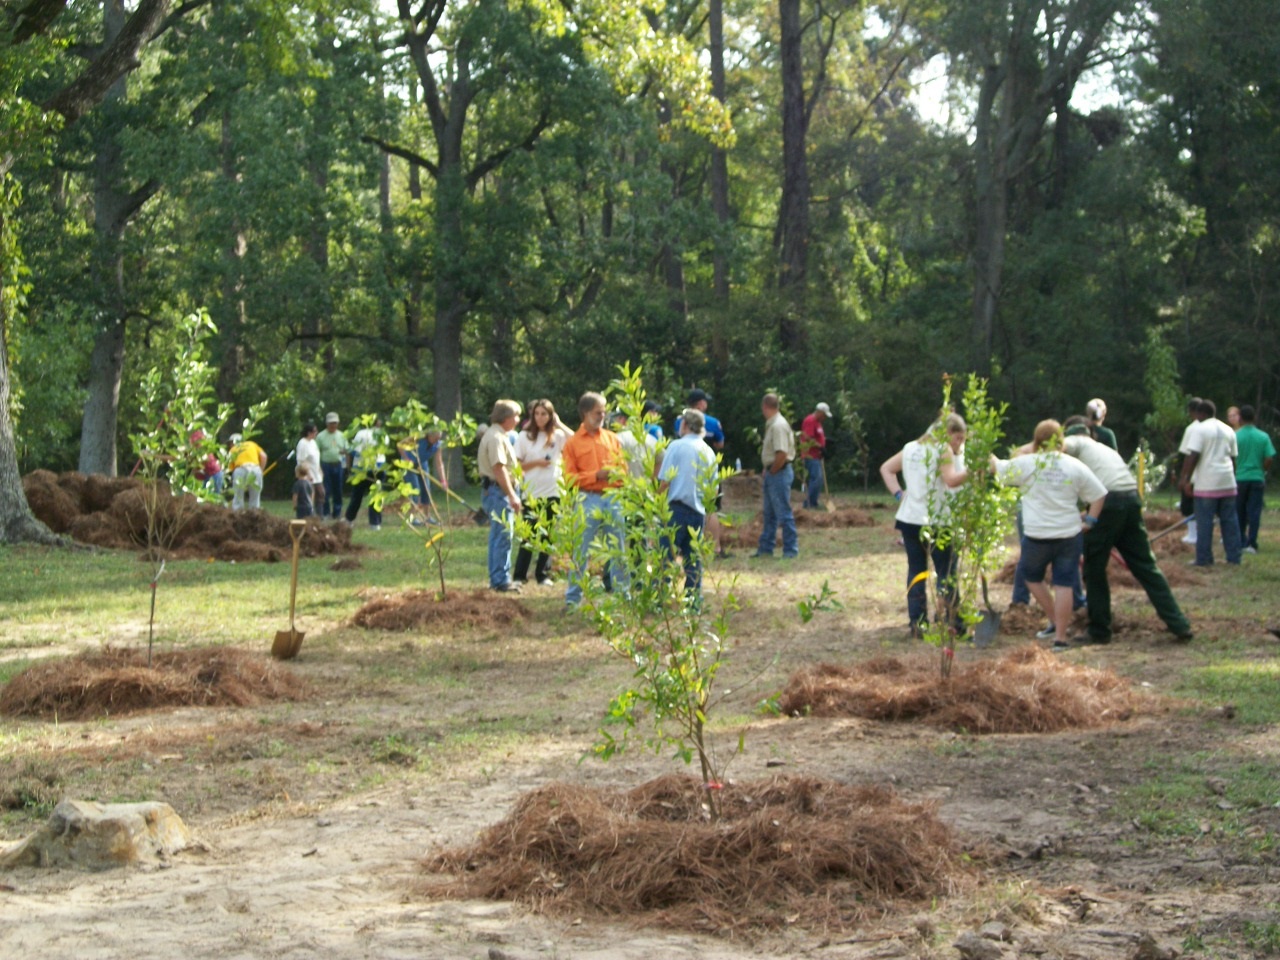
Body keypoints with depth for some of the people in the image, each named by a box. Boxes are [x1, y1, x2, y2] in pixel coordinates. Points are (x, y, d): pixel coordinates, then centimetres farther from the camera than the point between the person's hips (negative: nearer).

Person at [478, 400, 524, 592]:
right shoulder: (496, 437, -16)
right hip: (498, 491, -11)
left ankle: (498, 578, 21)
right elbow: (499, 468, -23)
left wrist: (512, 493, 21)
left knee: (498, 536, 15)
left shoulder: (497, 435, 18)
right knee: (503, 536, -9)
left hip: (498, 491, 11)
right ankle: (501, 580, -8)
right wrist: (512, 495, -24)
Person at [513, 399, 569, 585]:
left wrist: (559, 424, -8)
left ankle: (543, 574, 14)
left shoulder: (557, 435, 5)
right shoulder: (525, 436, 2)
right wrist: (536, 463, -12)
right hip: (531, 493, -1)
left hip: (552, 493, 1)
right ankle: (520, 575, 5)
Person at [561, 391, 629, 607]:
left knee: (619, 548, 6)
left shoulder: (612, 438, 13)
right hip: (588, 500, -3)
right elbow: (569, 477, -2)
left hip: (613, 498, 3)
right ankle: (573, 597, 4)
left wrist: (616, 474, -9)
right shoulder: (572, 443, 5)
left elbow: (623, 468, 14)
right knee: (581, 550, -2)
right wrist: (596, 475, -13)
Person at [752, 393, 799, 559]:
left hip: (779, 473, -10)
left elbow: (781, 454, -25)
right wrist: (767, 472, 11)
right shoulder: (772, 424, 13)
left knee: (784, 513, -5)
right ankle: (765, 549, 22)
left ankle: (791, 550, 1)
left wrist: (772, 471, -14)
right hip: (772, 473, 10)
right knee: (769, 513, 15)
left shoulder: (778, 425, -18)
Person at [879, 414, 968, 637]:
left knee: (916, 570, 11)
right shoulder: (943, 449, -8)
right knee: (946, 574, 0)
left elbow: (886, 468, 20)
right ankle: (952, 625, 0)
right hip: (935, 521, -6)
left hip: (909, 519, 6)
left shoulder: (910, 448, 15)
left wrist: (898, 494, 11)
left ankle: (917, 624, 10)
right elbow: (951, 479, -20)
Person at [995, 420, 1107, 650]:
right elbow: (1099, 495, 3)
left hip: (1037, 536, -2)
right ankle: (1060, 635, 5)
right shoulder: (1075, 467, 0)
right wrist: (1090, 520, 10)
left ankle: (1056, 622, 20)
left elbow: (998, 468, 6)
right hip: (1069, 535, 2)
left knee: (1032, 577, 21)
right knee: (1064, 585, 5)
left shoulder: (1026, 463, -6)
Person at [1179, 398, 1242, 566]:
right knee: (1230, 520, 10)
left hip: (1207, 483, -6)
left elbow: (1193, 456, -14)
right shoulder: (1228, 430, 15)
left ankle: (1204, 558, 0)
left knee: (1204, 521, -2)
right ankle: (1234, 557, 10)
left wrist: (1186, 479, -11)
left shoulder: (1197, 429, -6)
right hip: (1228, 482, 6)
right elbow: (1233, 458, 19)